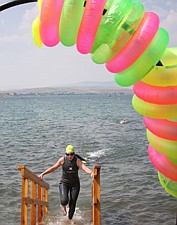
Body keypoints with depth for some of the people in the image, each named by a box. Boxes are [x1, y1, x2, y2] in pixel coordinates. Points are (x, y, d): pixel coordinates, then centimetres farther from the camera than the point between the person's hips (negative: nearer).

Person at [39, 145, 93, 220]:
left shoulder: (77, 160, -14)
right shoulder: (62, 159, -9)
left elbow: (84, 168, -30)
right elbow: (53, 168, -1)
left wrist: (91, 173, -50)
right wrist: (43, 174, -6)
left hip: (75, 184, 0)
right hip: (64, 183, 0)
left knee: (72, 204, 2)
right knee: (64, 200, -20)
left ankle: (69, 219, 29)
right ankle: (63, 207, 19)